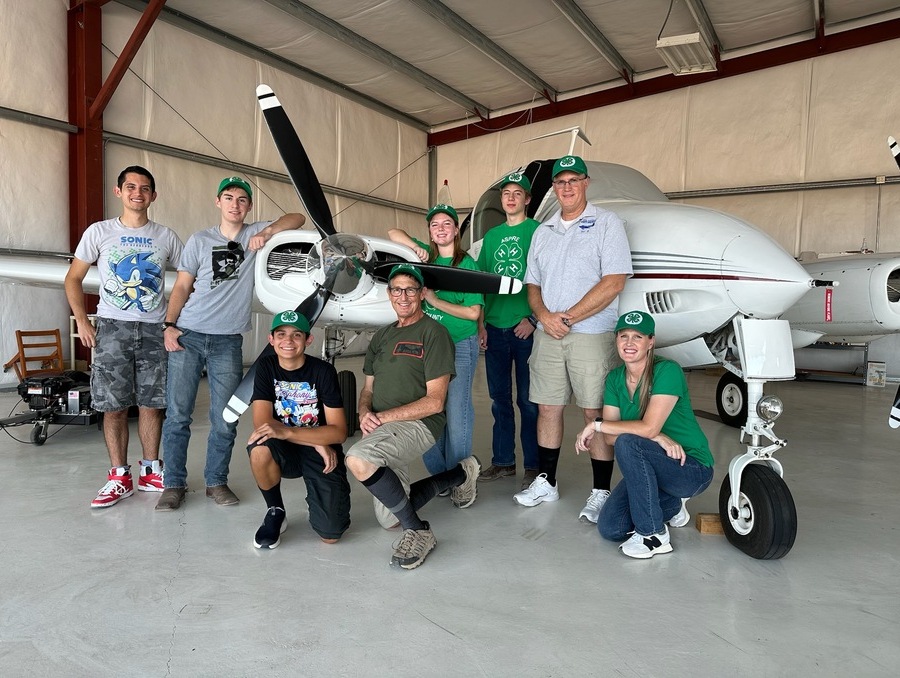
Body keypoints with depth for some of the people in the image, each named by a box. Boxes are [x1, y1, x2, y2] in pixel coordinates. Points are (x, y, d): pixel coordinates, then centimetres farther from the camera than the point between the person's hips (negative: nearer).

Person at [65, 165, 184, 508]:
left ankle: (151, 472, 18)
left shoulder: (166, 237, 6)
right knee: (114, 406, 1)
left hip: (154, 330, 1)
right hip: (112, 328, -1)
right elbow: (73, 278, 8)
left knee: (151, 403, 5)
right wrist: (82, 320, -2)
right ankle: (119, 477, 13)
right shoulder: (99, 232, 4)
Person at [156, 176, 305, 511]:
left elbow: (297, 218, 2)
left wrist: (268, 232, -13)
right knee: (177, 414, 1)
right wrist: (169, 325, -5)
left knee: (225, 421, 3)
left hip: (228, 342, 0)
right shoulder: (199, 240, 8)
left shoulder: (256, 234, 9)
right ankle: (174, 484, 13)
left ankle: (216, 481, 18)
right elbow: (181, 286, 7)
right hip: (188, 336, 0)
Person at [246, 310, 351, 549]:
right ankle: (275, 513, -6)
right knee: (260, 447, -35)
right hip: (284, 452, 2)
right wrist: (317, 442, -22)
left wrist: (285, 432, -30)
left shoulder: (323, 371, -11)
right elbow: (262, 422, -15)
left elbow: (338, 431, -17)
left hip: (323, 454, -2)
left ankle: (320, 497, 22)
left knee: (330, 535, -14)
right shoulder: (266, 367, -4)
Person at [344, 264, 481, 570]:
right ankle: (459, 474, 27)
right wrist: (364, 413, -5)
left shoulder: (433, 333, -6)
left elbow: (434, 401, -12)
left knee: (359, 460, -34)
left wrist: (381, 416, -16)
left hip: (418, 424, -8)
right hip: (381, 431, 8)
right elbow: (368, 389, 19)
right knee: (389, 517, 7)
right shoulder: (381, 336, 19)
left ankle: (418, 531, -17)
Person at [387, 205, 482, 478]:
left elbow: (473, 312, -9)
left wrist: (435, 300, -13)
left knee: (457, 410, -6)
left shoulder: (467, 264, -4)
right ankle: (438, 473, 17)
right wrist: (416, 247, -4)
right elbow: (393, 233, 13)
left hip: (461, 345, -4)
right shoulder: (427, 255, 9)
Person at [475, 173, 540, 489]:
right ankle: (503, 462, 24)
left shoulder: (537, 231, 0)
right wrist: (481, 323, 7)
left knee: (528, 401, 1)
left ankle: (533, 466, 12)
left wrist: (533, 318, -14)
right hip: (495, 329, 5)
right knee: (500, 399, 12)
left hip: (525, 327, -5)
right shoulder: (492, 235, 15)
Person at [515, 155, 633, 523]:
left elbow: (613, 282, -12)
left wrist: (568, 318, -14)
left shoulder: (607, 224, -2)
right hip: (547, 335, 5)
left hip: (592, 335, -5)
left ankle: (601, 492, 10)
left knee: (596, 414, -1)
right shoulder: (543, 232, 16)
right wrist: (544, 316, -6)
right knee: (548, 409, 10)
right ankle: (546, 482, 23)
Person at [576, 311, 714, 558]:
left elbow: (648, 427, -28)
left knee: (627, 443, -33)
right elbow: (610, 437, -8)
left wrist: (596, 424, -21)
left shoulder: (668, 371, -18)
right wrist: (657, 438, -24)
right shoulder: (614, 378, 1)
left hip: (692, 468, -6)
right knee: (610, 528, -10)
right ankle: (671, 506, 18)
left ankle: (653, 535, -17)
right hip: (648, 468, 6)